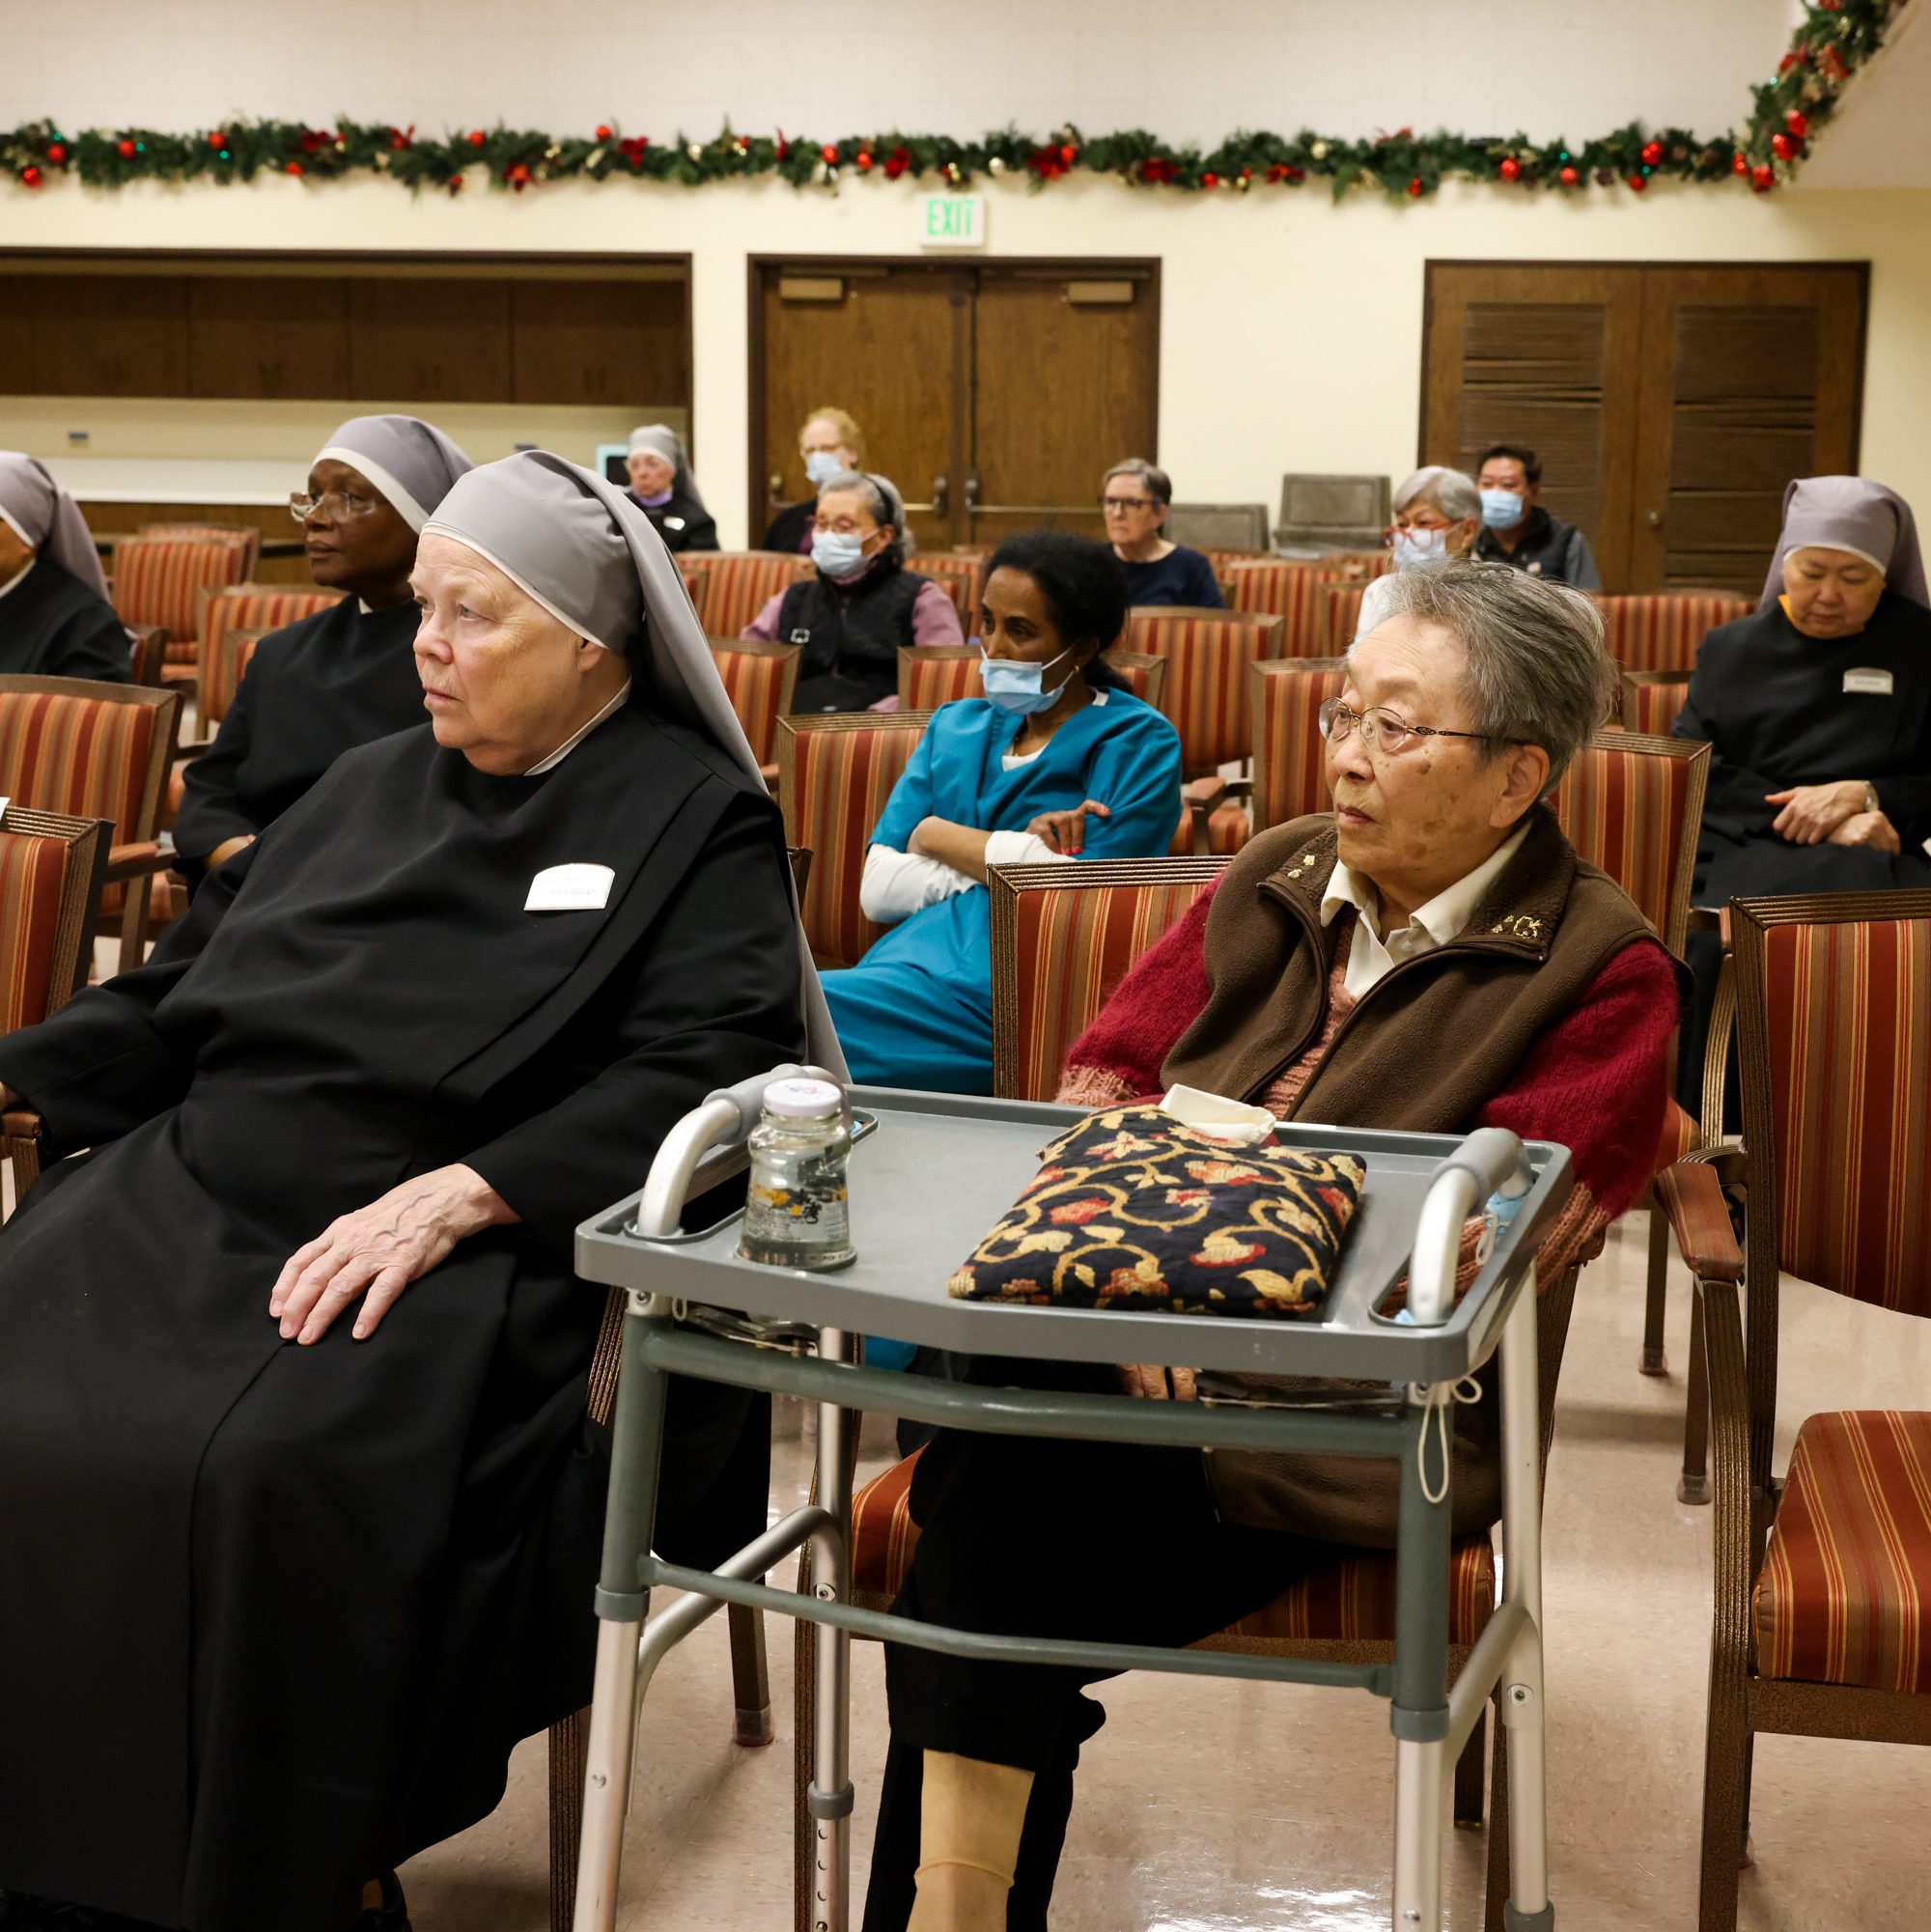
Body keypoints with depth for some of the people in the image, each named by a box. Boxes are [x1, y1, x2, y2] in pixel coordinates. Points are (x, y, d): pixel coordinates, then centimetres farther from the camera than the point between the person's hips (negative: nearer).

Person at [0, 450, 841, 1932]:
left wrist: (453, 1195, -21)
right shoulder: (378, 782, 21)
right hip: (187, 1200, 6)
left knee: (285, 1468, -32)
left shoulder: (695, 819, 2)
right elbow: (187, 987, 24)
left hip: (453, 1254, -6)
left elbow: (698, 1074, -11)